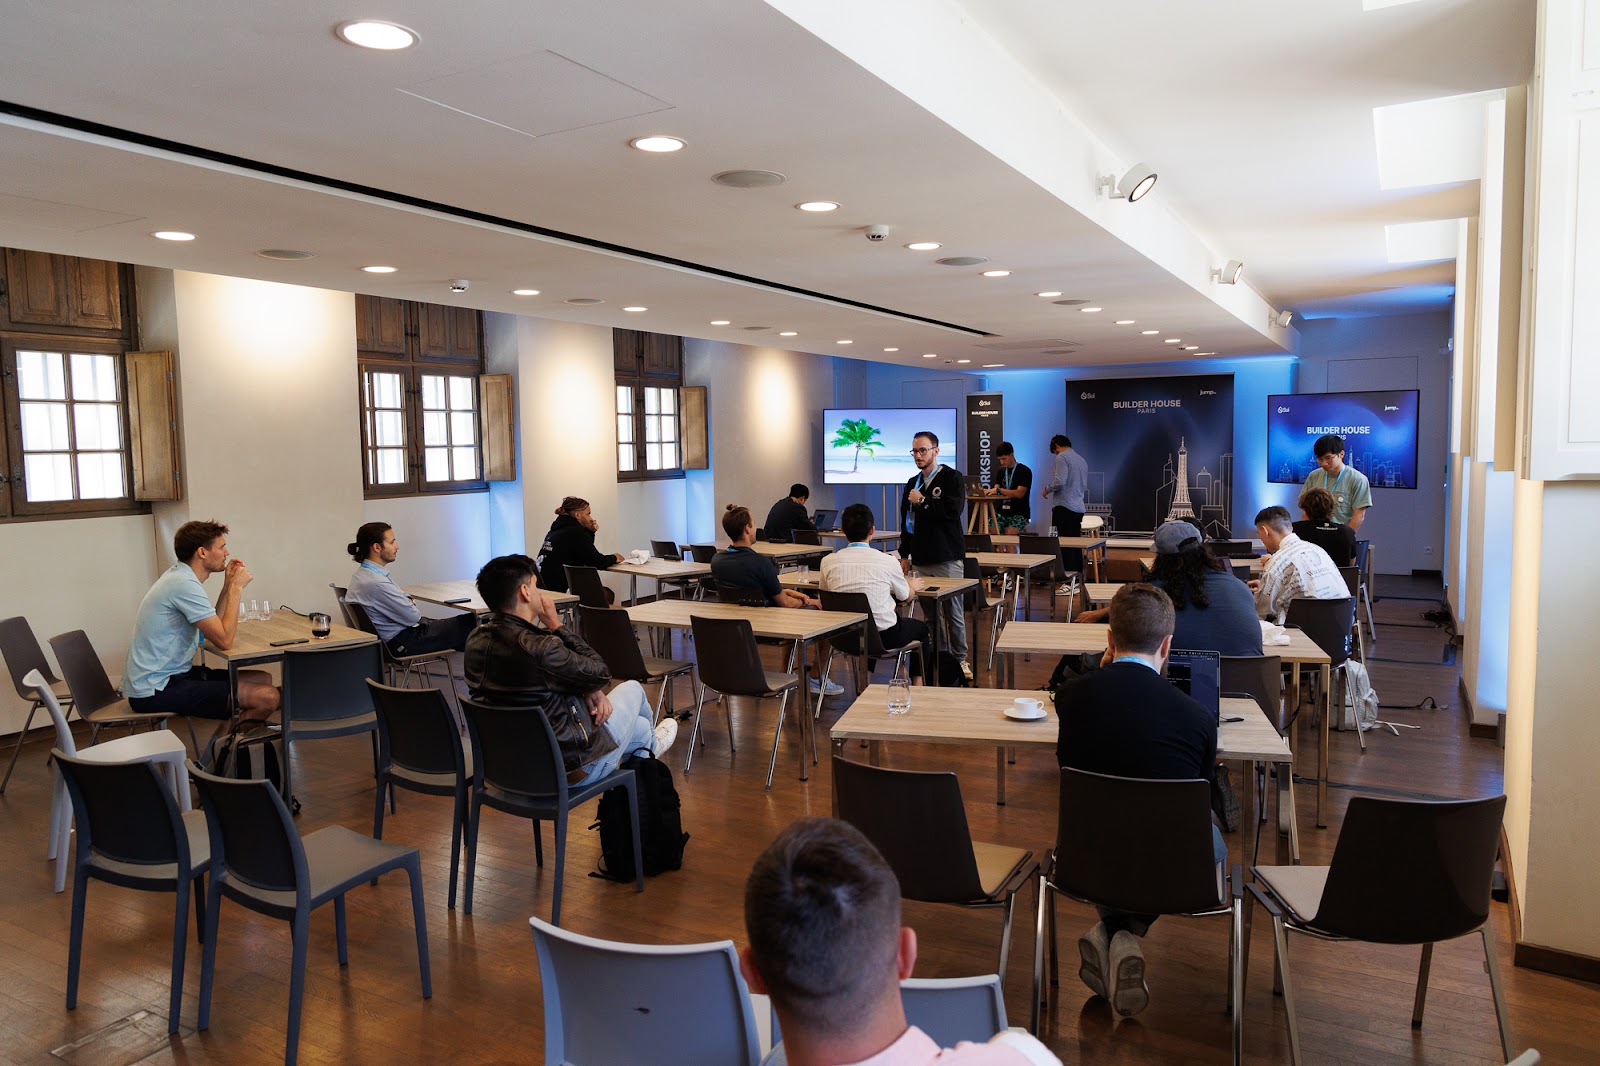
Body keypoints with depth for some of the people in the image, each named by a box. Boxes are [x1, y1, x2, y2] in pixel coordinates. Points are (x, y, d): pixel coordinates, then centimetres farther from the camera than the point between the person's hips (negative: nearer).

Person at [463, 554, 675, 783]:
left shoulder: (476, 641, -7)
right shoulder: (538, 649, -35)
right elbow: (601, 675, -16)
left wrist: (588, 689, -4)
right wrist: (556, 625, -12)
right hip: (569, 768, -7)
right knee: (632, 689, 19)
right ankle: (651, 742, 52)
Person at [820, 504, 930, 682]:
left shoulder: (828, 562, -9)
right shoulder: (887, 561, -14)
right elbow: (906, 597, 4)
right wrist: (912, 586, 29)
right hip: (884, 637, -3)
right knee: (921, 627, 27)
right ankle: (917, 682, 25)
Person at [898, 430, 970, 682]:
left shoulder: (952, 478, -4)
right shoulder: (912, 484, 15)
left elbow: (952, 511, -19)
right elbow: (906, 522, 20)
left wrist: (923, 501, -12)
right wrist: (904, 555, 17)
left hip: (947, 558, -6)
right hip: (921, 559, 6)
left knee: (953, 612, 1)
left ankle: (960, 659, 12)